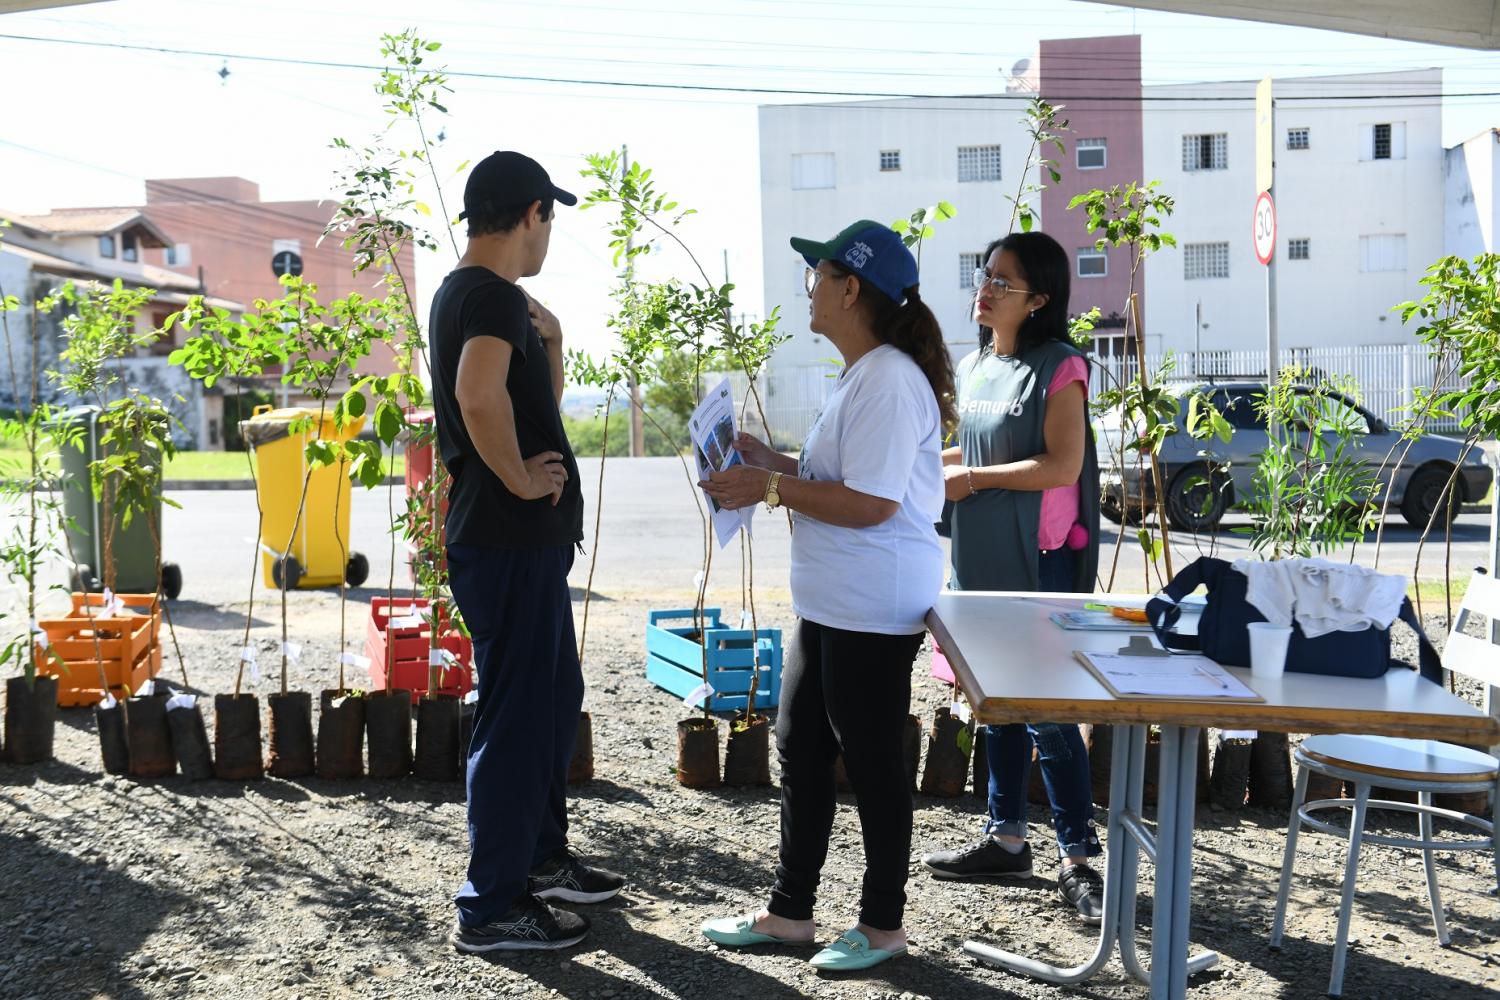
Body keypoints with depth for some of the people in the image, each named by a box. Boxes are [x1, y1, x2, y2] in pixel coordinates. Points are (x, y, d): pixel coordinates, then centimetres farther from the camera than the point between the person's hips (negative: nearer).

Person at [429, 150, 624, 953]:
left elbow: (538, 404, 27)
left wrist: (550, 339, 9)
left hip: (522, 539, 11)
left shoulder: (463, 293, 15)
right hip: (509, 543, -11)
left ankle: (540, 857, 34)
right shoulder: (494, 295, -17)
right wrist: (520, 479, -24)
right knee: (516, 715, -2)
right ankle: (491, 906, 9)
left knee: (556, 694, 21)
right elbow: (480, 394, -37)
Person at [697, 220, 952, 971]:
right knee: (799, 752, 16)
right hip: (829, 606, 11)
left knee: (870, 761, 3)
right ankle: (789, 911, 29)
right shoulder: (862, 377, 14)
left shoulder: (888, 381, -19)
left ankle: (883, 924, 20)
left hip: (873, 612, -11)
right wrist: (773, 463, 11)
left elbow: (871, 501, -25)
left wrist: (772, 487, -18)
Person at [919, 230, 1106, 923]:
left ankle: (1078, 859, 3)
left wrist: (972, 478, -14)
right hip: (981, 557, 8)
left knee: (1047, 709, -6)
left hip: (1040, 559, -8)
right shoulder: (972, 367, 13)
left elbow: (1061, 466, -19)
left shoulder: (1059, 368, -10)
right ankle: (1006, 838, 25)